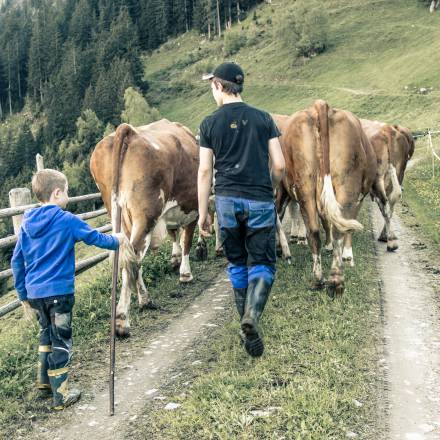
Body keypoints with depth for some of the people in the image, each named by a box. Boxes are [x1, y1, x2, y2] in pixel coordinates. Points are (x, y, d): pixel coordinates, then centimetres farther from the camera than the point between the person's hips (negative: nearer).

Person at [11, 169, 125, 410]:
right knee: (61, 341, 4)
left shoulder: (27, 224, 6)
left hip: (34, 292, 6)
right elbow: (95, 238, -2)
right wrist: (115, 240, 18)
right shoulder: (67, 220, -11)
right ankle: (60, 396, 11)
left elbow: (17, 262, 9)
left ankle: (44, 379, 36)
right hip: (58, 291, -6)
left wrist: (23, 295, 17)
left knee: (47, 333, 25)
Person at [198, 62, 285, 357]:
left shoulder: (210, 123, 4)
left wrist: (203, 212, 7)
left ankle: (247, 322, 21)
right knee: (262, 265, 4)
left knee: (237, 264, 15)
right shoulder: (263, 119, 5)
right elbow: (279, 166, 2)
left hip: (227, 200, 1)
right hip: (260, 201, -1)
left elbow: (205, 171, 2)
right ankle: (252, 316, -19)